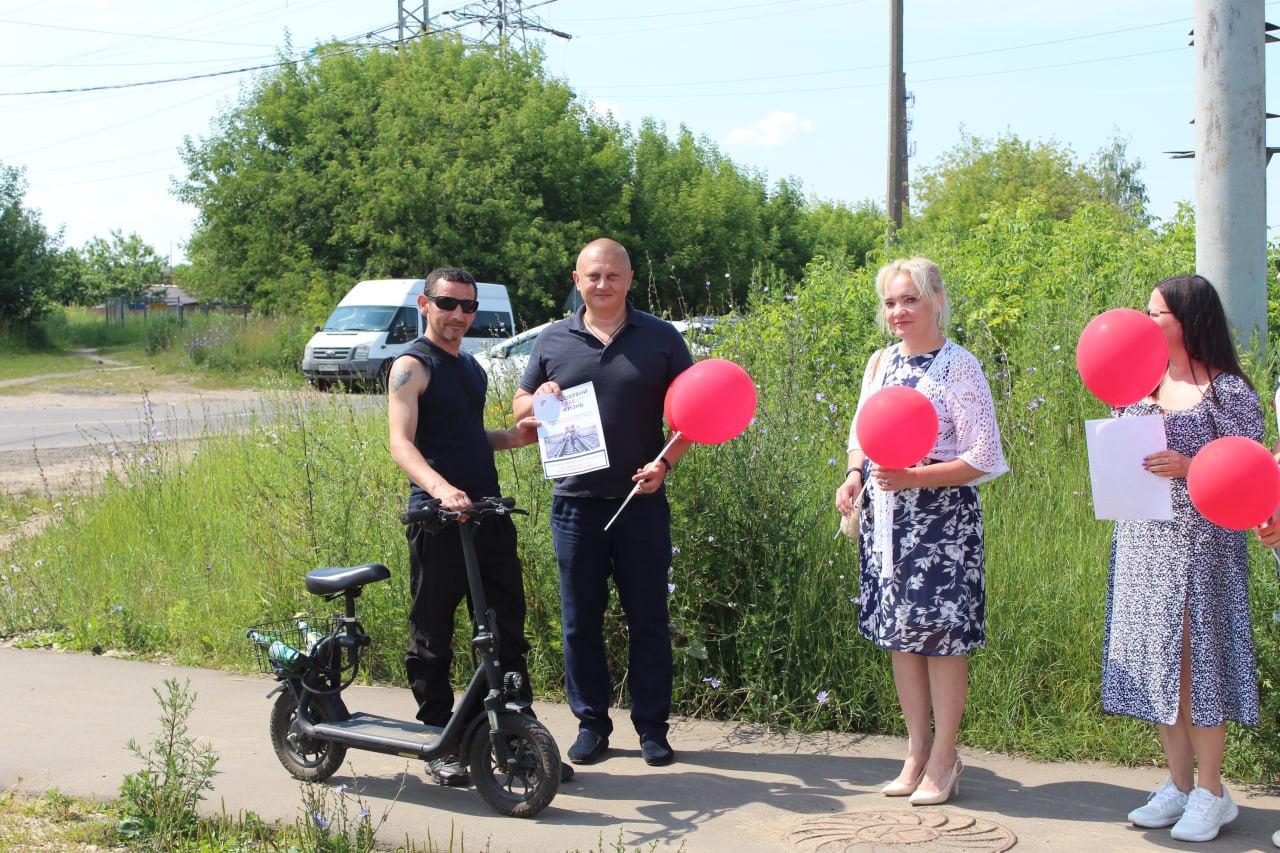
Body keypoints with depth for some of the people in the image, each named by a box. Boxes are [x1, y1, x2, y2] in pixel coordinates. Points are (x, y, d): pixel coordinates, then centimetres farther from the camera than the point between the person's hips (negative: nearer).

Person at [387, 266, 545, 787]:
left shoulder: (470, 367, 18)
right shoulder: (412, 367, -7)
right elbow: (401, 444, -20)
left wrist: (512, 437, 9)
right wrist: (440, 487, -38)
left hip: (488, 514, 7)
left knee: (508, 631, 9)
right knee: (432, 639, 3)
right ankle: (440, 747, 14)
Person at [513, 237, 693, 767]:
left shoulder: (660, 338, 4)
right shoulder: (553, 341, 8)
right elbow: (520, 407, 16)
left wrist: (665, 461, -8)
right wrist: (539, 400, -7)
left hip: (641, 500, -1)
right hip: (575, 501, 1)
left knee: (648, 619, 5)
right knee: (580, 620, 7)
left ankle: (652, 726, 15)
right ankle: (591, 723, 19)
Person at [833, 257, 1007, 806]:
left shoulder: (959, 367, -9)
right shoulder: (881, 362, 10)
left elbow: (983, 458, -12)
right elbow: (860, 433, 20)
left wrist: (912, 478, -20)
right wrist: (854, 475, 0)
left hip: (940, 516, -6)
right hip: (885, 514, 6)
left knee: (941, 635, 0)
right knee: (901, 634, 11)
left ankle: (943, 760, 13)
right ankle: (917, 751, 23)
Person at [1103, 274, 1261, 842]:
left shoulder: (1227, 389, -6)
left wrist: (1187, 467, -21)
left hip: (1201, 541, -6)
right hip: (1142, 539, 6)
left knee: (1195, 662, -3)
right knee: (1156, 663, 9)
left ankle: (1210, 794, 10)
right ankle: (1179, 784, 20)